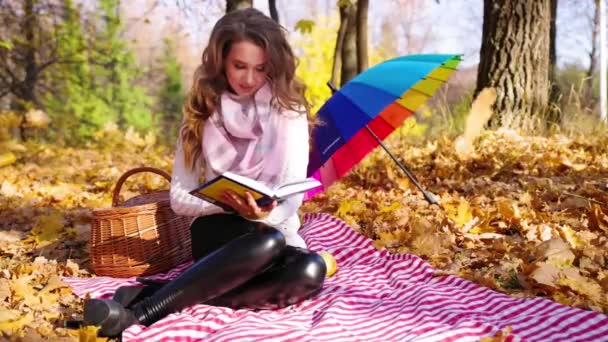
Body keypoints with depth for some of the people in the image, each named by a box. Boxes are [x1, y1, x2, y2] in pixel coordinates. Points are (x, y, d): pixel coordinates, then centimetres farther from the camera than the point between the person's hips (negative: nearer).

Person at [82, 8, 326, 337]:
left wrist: (266, 215, -32)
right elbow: (179, 196, -2)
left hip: (276, 232, 1)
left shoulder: (289, 111, -1)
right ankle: (137, 314, -42)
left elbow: (294, 192, -8)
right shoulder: (203, 113, 2)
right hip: (218, 234, -1)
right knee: (264, 242, -37)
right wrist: (230, 206, -22)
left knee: (310, 271, -35)